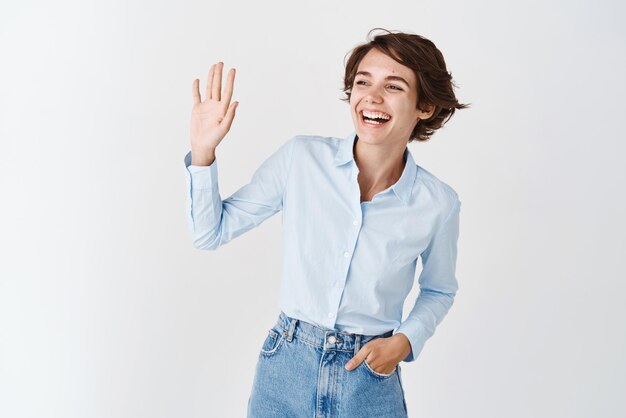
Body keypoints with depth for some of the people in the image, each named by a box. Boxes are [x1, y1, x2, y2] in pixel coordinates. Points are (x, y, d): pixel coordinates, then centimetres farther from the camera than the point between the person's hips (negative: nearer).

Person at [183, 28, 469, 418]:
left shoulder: (439, 204, -10)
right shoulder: (301, 158, -10)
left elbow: (439, 291, 8)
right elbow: (210, 232, -4)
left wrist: (405, 340, -9)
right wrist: (203, 151, -17)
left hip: (370, 378, -1)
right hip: (285, 370, 1)